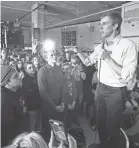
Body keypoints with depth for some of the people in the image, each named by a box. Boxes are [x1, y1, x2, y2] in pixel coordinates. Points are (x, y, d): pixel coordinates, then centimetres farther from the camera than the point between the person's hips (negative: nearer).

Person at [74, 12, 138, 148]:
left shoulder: (128, 45, -18)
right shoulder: (101, 46, 4)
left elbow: (127, 75, -25)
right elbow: (87, 62, 17)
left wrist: (108, 58, -29)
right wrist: (78, 52, -1)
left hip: (116, 92, -6)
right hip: (100, 89, 7)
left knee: (112, 126, 12)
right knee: (100, 122, 22)